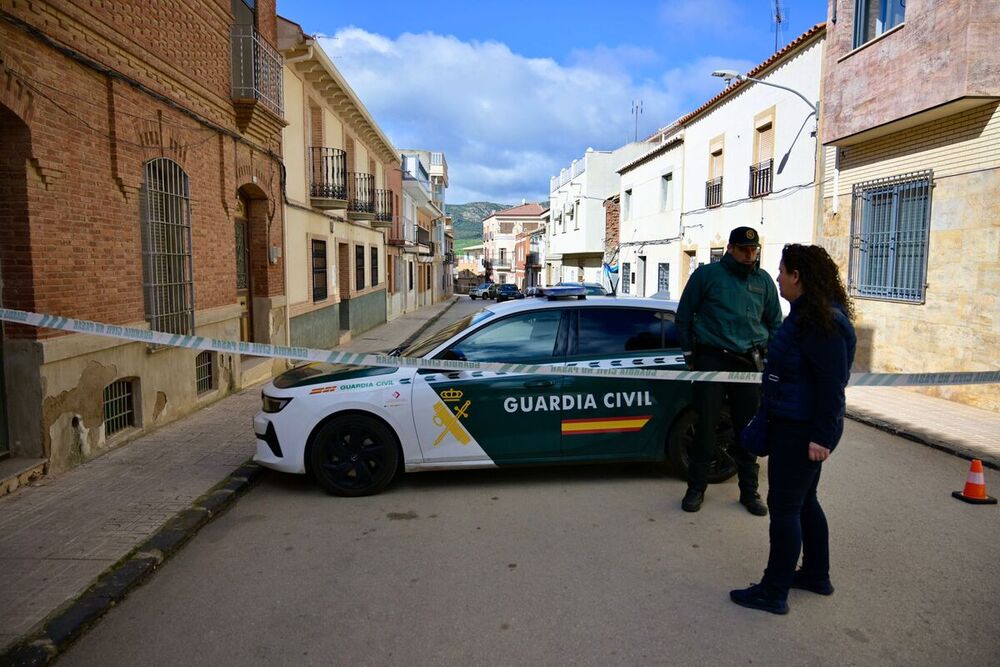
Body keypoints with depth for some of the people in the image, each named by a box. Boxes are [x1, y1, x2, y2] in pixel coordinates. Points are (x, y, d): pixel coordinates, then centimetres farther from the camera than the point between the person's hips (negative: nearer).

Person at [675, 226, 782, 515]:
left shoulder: (763, 280, 9)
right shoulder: (707, 274, -1)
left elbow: (775, 323, 19)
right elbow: (684, 316, 5)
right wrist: (690, 354, 4)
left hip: (749, 362, 3)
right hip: (712, 360, -3)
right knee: (706, 426, 0)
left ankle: (749, 491, 21)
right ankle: (696, 488, 14)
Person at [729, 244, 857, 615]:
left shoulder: (823, 323, -22)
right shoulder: (808, 314, 10)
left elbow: (832, 385, -23)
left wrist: (822, 436, -21)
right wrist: (771, 413, 22)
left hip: (800, 431, -11)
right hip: (792, 424, 11)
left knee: (784, 507, -1)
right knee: (803, 501, 21)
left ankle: (774, 593, 11)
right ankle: (816, 574, 37)